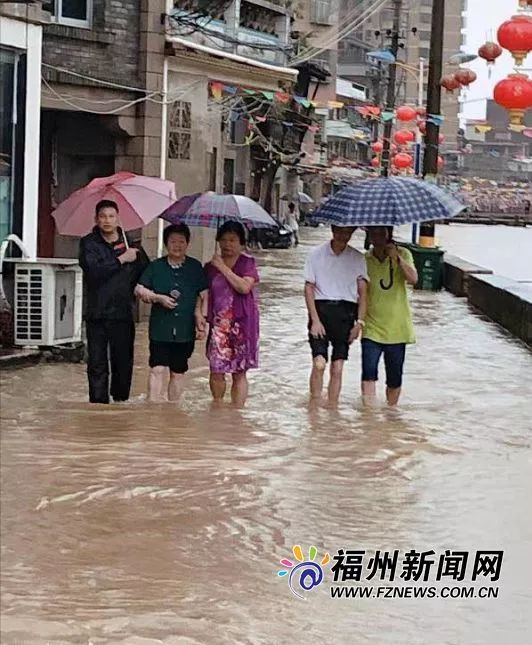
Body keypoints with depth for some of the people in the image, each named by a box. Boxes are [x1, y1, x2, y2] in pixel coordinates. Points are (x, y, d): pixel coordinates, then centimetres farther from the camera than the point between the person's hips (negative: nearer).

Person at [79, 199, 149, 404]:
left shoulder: (130, 243, 8)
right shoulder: (89, 243, 2)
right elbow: (93, 271, -15)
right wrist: (121, 259, -11)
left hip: (123, 312, 2)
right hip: (97, 313, -1)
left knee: (123, 362, 5)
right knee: (97, 364, -1)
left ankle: (121, 400, 20)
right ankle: (98, 402, 3)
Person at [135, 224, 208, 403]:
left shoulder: (195, 267, 7)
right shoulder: (156, 266, 5)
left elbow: (203, 294, 9)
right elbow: (139, 290, 6)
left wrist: (200, 316, -3)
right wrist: (159, 298, -8)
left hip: (186, 329, 1)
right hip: (160, 328, -1)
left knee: (178, 371, 9)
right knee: (158, 369, -12)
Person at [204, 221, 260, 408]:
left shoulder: (247, 263, 1)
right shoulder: (210, 266, 10)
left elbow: (244, 287, -15)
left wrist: (223, 267, -12)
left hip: (242, 324, -2)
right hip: (219, 324, 2)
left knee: (239, 373, 0)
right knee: (216, 371, -2)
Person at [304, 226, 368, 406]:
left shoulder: (358, 258, 7)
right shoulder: (316, 254, 2)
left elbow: (362, 293, 6)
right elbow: (309, 289, 1)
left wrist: (359, 322, -4)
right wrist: (315, 320, -8)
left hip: (345, 312, 2)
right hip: (321, 308, -2)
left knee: (337, 368, 3)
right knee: (319, 363, -14)